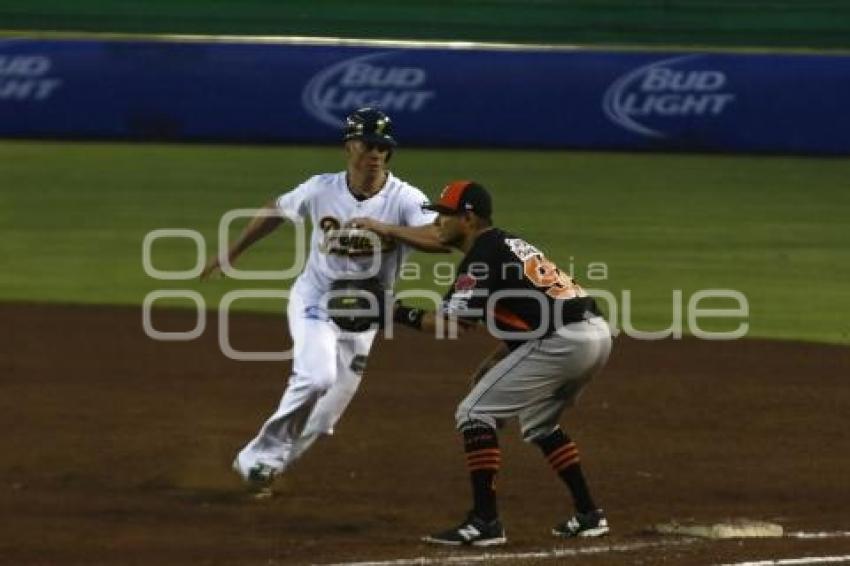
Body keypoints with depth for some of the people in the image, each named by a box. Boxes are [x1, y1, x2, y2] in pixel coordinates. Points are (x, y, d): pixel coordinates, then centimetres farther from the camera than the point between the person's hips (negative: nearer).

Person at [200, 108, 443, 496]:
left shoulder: (404, 199, -18)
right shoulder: (321, 190, -13)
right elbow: (276, 211, 6)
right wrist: (230, 254, 15)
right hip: (315, 300, -2)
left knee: (321, 419, 5)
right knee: (317, 377, -29)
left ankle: (259, 463, 27)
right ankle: (265, 454, -11)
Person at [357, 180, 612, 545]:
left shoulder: (482, 257, -7)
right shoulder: (508, 243, 22)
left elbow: (451, 323, -10)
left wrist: (402, 315, 4)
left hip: (562, 342, -10)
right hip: (598, 334, 10)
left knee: (475, 414, -3)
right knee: (540, 423, 30)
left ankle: (484, 522, -8)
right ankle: (588, 515, 27)